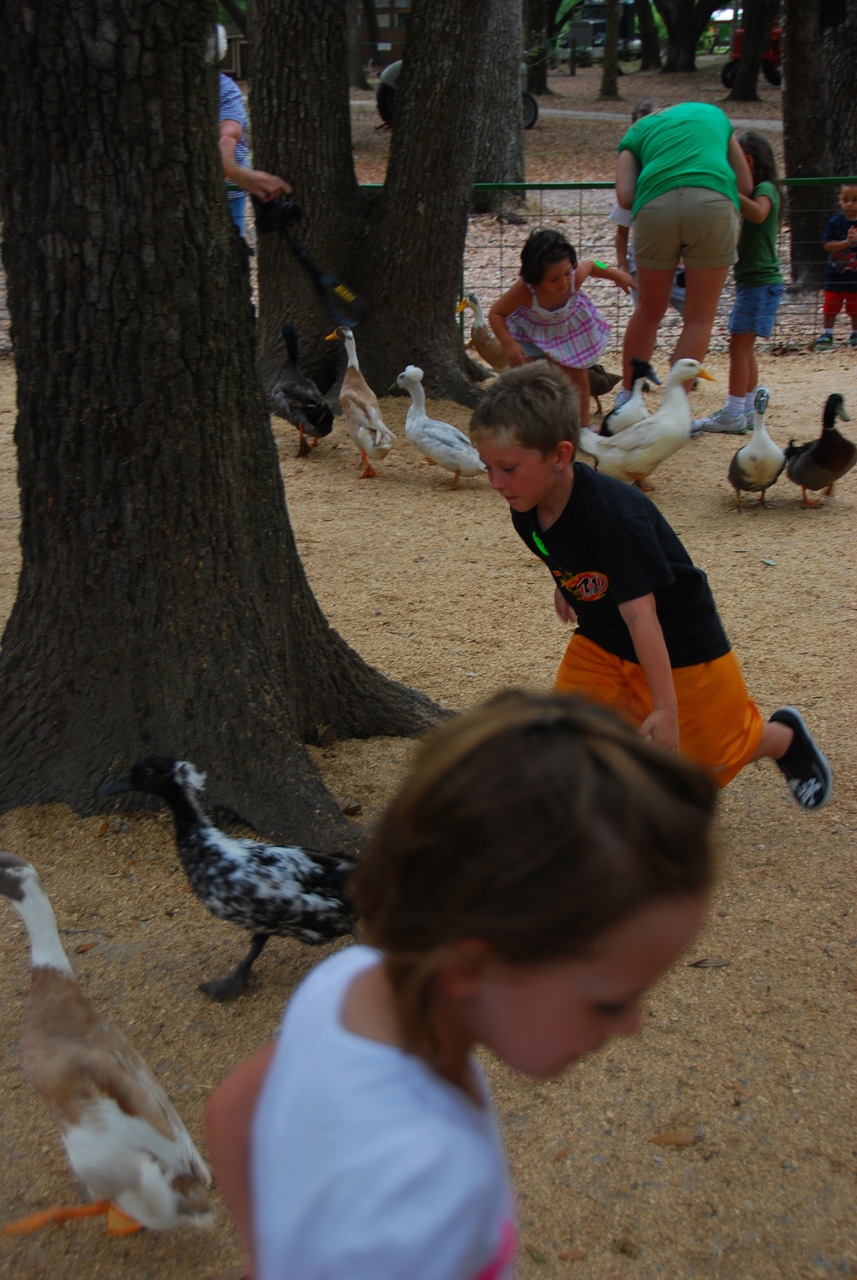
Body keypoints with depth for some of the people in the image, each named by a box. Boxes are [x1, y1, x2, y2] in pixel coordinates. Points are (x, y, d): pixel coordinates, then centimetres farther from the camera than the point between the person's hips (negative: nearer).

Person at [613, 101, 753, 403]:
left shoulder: (637, 131, 28)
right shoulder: (714, 113, 33)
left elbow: (625, 196, 9)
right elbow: (745, 186, 28)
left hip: (655, 207, 1)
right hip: (713, 203, -1)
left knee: (649, 311, 18)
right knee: (699, 318, 6)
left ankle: (625, 398, 27)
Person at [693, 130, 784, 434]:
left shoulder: (765, 189, -11)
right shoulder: (758, 190, 19)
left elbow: (758, 214, -33)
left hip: (760, 281, -10)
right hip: (752, 280, 10)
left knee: (739, 346, -11)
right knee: (743, 348, 12)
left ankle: (733, 415, -11)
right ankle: (746, 411, 17)